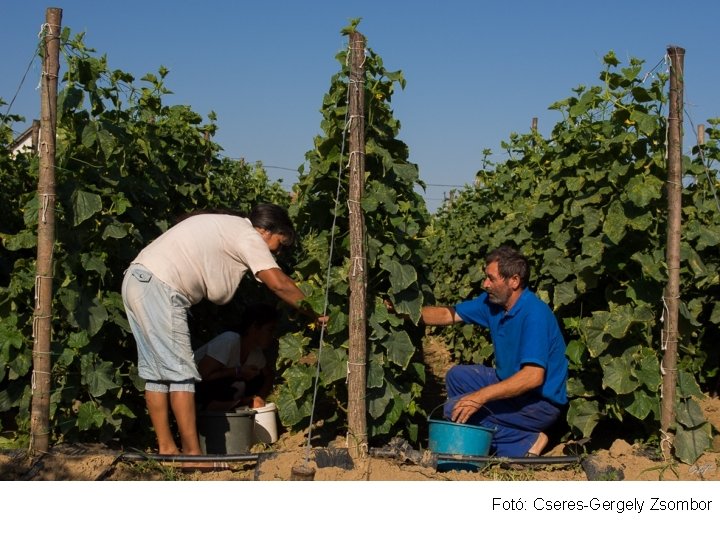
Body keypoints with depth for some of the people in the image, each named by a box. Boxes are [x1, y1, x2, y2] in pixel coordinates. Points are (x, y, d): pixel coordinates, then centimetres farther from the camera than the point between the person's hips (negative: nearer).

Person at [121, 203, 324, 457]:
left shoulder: (225, 227, 25)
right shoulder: (248, 236, -2)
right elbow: (279, 283, -11)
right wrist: (315, 314, -1)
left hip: (135, 280, 10)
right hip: (158, 288, -10)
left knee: (157, 372, 13)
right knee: (181, 372, -6)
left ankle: (166, 448, 18)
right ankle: (192, 453, -3)